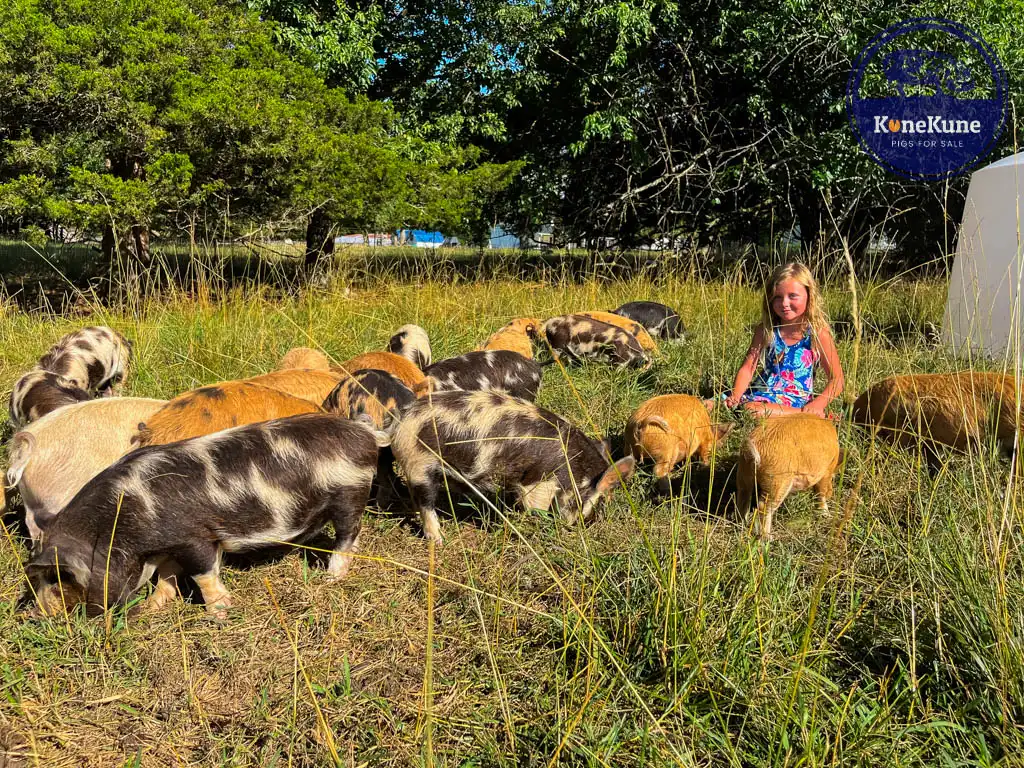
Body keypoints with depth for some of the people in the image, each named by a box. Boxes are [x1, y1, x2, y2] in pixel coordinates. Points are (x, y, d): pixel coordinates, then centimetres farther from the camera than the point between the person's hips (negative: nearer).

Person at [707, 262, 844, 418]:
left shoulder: (818, 334, -6)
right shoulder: (765, 330, 5)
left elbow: (837, 379, -3)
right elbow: (747, 368, 0)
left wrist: (817, 405, -21)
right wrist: (734, 398, -18)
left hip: (795, 403, -3)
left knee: (753, 410, -36)